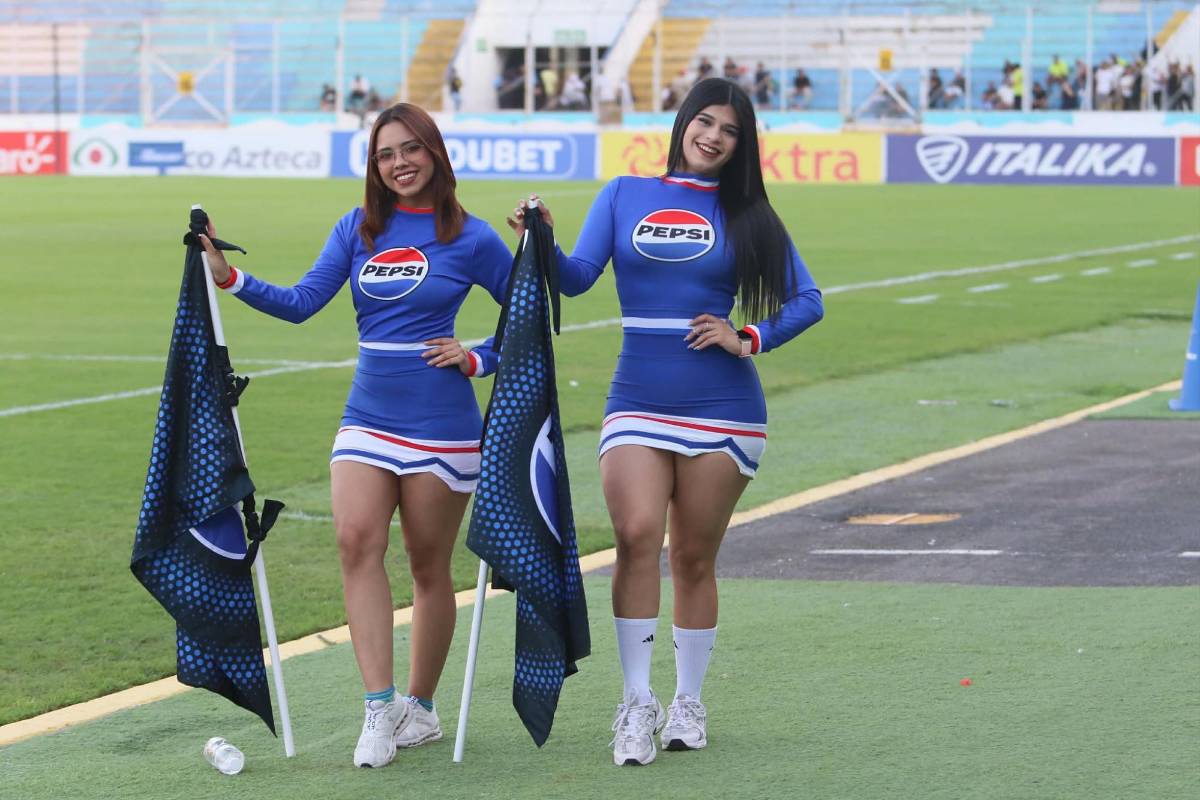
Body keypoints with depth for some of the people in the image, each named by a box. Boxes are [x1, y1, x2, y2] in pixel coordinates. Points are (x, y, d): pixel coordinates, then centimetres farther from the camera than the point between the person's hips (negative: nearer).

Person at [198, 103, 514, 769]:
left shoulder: (470, 239, -2)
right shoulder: (358, 228, 8)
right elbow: (301, 302, 2)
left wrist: (476, 360, -6)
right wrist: (228, 277, -9)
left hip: (440, 422, -3)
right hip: (368, 415, 3)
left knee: (428, 564, 4)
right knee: (356, 539, -17)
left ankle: (419, 707, 20)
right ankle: (379, 708, -17)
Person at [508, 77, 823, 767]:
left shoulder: (746, 215, 8)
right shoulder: (625, 196, 10)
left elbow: (806, 300, 6)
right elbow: (578, 276, 0)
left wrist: (748, 340, -7)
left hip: (721, 405, 0)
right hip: (638, 399, 0)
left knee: (695, 556, 3)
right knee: (637, 535, -19)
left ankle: (689, 705, 17)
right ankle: (637, 703, -11)